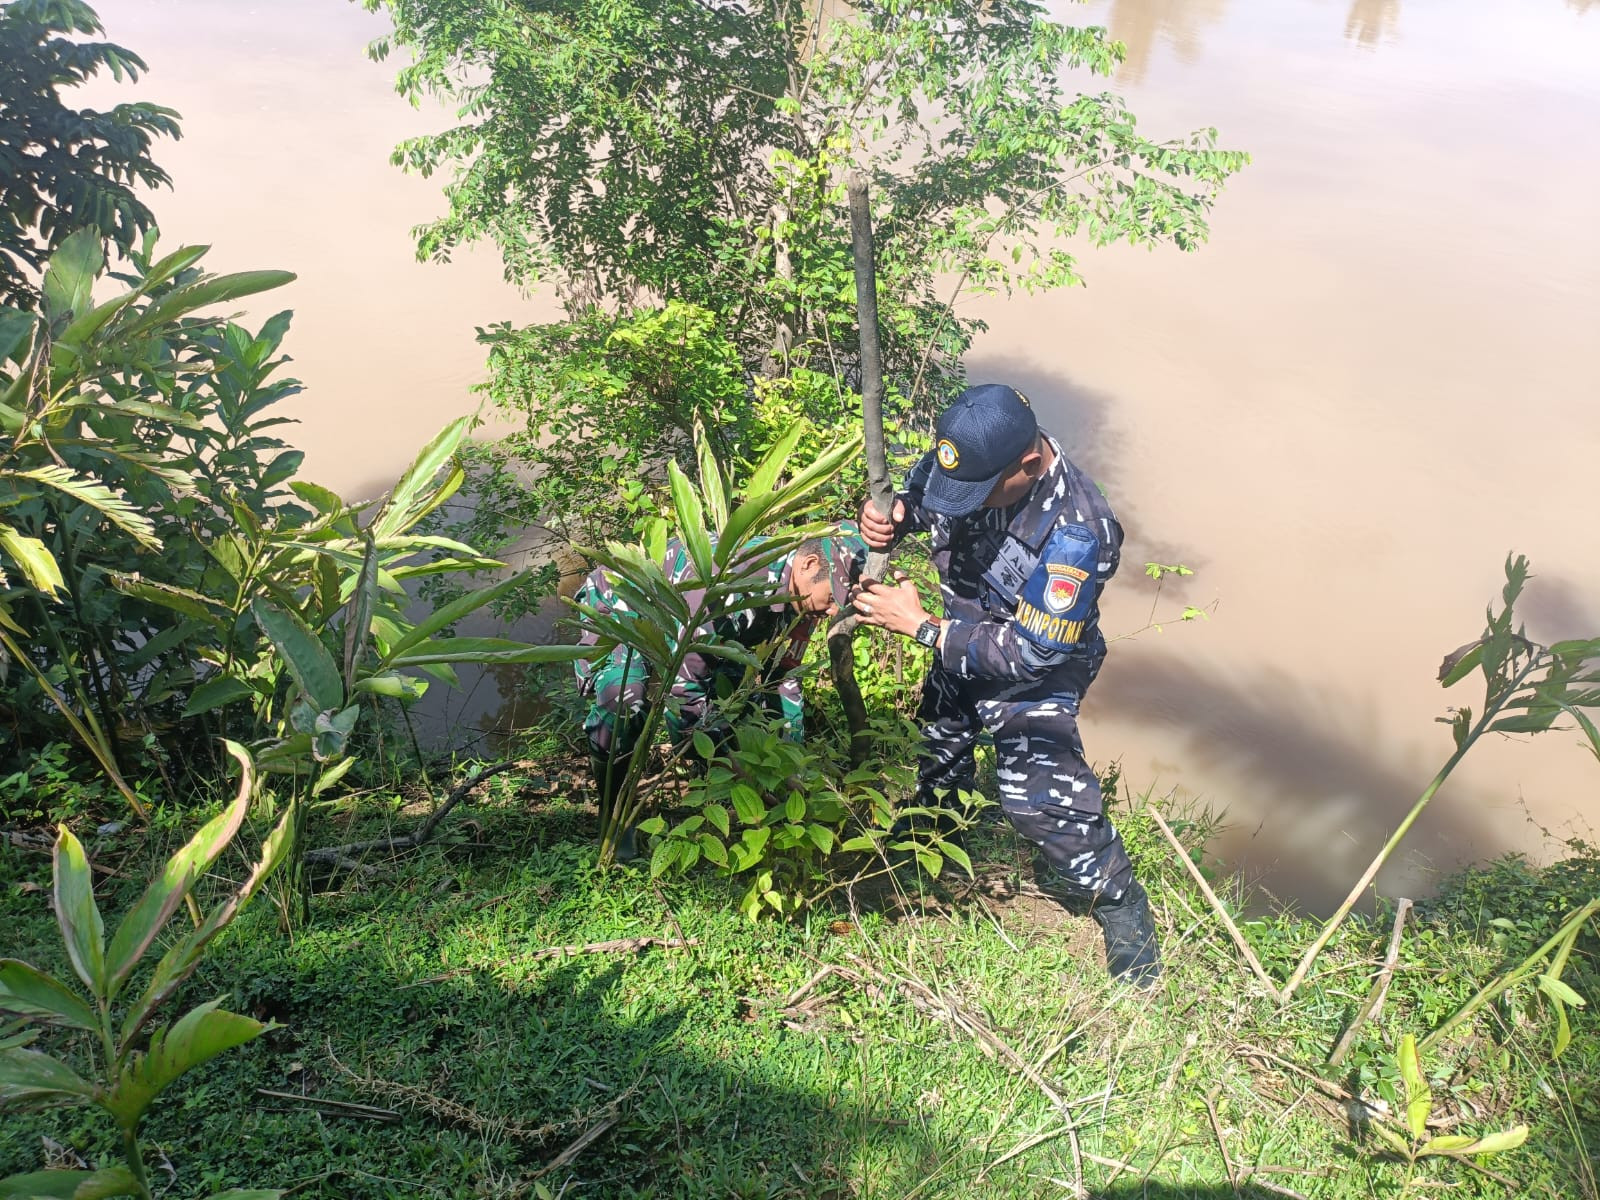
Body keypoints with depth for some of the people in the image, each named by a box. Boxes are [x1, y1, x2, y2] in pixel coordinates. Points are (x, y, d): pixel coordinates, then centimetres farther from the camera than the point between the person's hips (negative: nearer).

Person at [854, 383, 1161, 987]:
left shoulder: (1076, 531, -39)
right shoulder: (965, 454, -22)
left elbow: (1030, 652, -33)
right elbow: (917, 494, 2)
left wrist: (920, 626, -30)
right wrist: (888, 518, -23)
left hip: (1033, 670, -6)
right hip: (964, 637, 7)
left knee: (1043, 796, -13)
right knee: (939, 740, 26)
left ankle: (1121, 907, 13)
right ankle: (936, 810, 60)